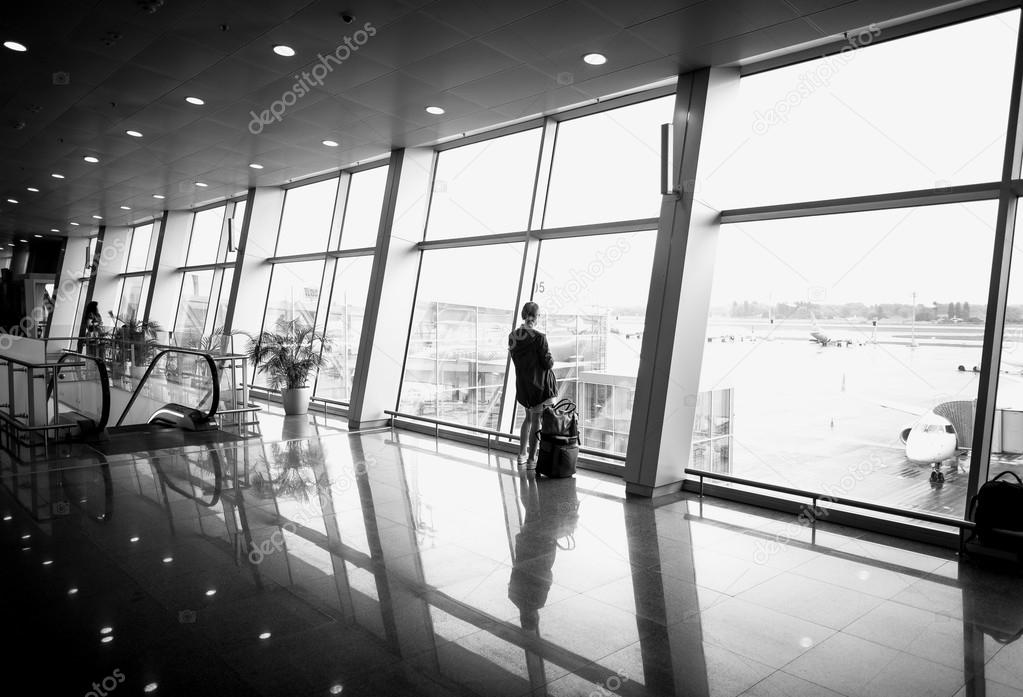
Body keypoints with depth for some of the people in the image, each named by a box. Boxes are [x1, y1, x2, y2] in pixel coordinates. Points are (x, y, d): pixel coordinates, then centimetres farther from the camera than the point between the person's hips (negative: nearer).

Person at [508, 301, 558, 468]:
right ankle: (531, 460, 8)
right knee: (537, 420, 4)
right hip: (540, 382, -6)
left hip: (522, 383, 6)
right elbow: (548, 363, -17)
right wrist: (551, 362, 6)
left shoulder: (513, 336, -1)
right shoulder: (539, 337, -20)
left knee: (529, 417, 23)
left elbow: (515, 359, 7)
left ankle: (522, 454, 28)